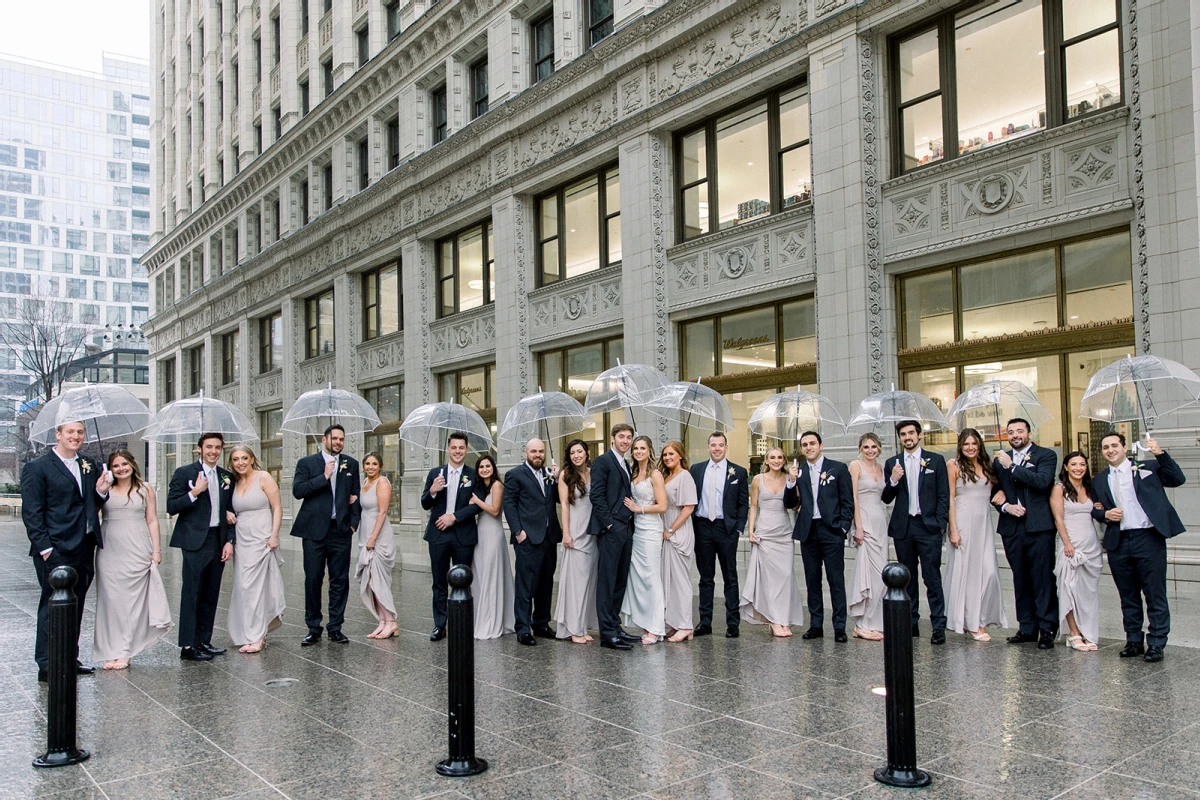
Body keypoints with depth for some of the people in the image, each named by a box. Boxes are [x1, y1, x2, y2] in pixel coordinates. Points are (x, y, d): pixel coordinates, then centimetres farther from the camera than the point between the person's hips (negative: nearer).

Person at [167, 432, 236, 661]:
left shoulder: (227, 477, 12)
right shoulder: (184, 473, -2)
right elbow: (171, 508, -6)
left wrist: (229, 541, 6)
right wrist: (194, 493, -19)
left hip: (219, 542, 5)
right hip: (195, 541, -5)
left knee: (211, 595, 9)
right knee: (191, 594, -5)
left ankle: (204, 641, 17)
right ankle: (187, 646, 0)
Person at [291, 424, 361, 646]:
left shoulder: (351, 464, 12)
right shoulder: (306, 463, 4)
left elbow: (356, 495, 13)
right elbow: (297, 491, -9)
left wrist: (354, 522, 3)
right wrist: (324, 476, -14)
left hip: (341, 530, 2)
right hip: (314, 530, -2)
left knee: (340, 581, 4)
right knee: (313, 580, 2)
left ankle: (335, 627, 14)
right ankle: (313, 628, 13)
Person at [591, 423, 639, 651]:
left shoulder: (625, 465, 19)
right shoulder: (603, 461, -6)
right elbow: (596, 495, -13)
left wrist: (629, 523, 9)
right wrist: (609, 523, -15)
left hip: (625, 529, 9)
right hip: (610, 530, -8)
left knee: (620, 580, 11)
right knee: (607, 581, -5)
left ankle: (615, 626, 18)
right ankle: (607, 633, -2)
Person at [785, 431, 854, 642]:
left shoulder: (838, 468, 2)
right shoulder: (797, 471, 10)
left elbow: (848, 502, 1)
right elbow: (789, 504, 8)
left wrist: (843, 527, -8)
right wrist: (791, 482, -7)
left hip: (831, 531, -3)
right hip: (808, 532, 4)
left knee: (836, 581, -2)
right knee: (812, 581, 8)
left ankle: (839, 627, 4)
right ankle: (816, 625, 15)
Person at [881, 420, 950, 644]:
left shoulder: (935, 460, 5)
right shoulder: (892, 463, 10)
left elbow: (944, 495, 3)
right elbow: (886, 499, 9)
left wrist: (940, 523, -6)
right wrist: (893, 481, -10)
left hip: (928, 526, -3)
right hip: (902, 527, 3)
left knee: (932, 578, -6)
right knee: (907, 578, 8)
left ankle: (938, 627, -2)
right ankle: (911, 624, 15)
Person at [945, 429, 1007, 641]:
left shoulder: (987, 465, 11)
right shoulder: (954, 466, -2)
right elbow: (950, 498, -5)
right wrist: (953, 529, -11)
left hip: (984, 523, 4)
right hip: (964, 522, -4)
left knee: (988, 571, -3)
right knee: (966, 570, 0)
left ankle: (980, 619, 12)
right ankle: (971, 623, 10)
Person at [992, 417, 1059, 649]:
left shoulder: (1046, 455, 2)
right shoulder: (1000, 460, 15)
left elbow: (1042, 481, -16)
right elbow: (994, 493, 16)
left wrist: (1012, 466, -14)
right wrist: (1005, 506, -3)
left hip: (1039, 527, -4)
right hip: (1012, 528, 4)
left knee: (1043, 579, -4)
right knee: (1020, 580, 9)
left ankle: (1047, 628, 3)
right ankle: (1027, 627, 16)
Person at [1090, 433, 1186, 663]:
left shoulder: (1148, 467, 6)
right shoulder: (1099, 480, 15)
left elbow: (1177, 479, -5)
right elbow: (1094, 510, 18)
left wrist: (1161, 454, -14)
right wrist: (1106, 514, -4)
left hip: (1148, 538, -3)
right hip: (1118, 542, 4)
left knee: (1155, 595, 0)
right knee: (1128, 597, 11)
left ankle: (1156, 644, 7)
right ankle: (1134, 641, 20)